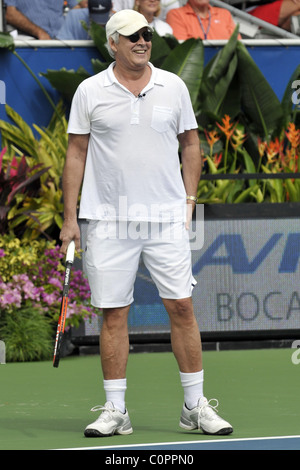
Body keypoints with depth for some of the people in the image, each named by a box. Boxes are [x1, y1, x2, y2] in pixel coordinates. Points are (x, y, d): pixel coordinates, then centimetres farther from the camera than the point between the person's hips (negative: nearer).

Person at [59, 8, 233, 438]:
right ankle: (115, 410, 7)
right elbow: (76, 153, 4)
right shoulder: (90, 92, 2)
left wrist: (188, 200, 6)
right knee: (113, 314, 1)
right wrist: (70, 218, 1)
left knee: (181, 307, -1)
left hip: (166, 219, 1)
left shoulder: (173, 87, 6)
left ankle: (195, 406, 7)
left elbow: (190, 143, 14)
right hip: (109, 221, -1)